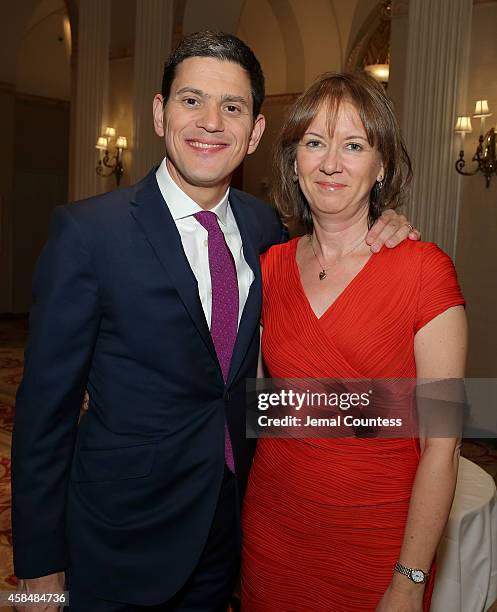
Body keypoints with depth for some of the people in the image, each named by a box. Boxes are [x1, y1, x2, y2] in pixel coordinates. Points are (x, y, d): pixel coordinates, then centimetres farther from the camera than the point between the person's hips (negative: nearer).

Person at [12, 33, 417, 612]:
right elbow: (46, 406, -14)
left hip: (232, 521, 5)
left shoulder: (263, 223, -2)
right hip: (121, 538, -4)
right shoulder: (87, 231, -17)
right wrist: (40, 564, -9)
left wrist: (373, 233, -3)